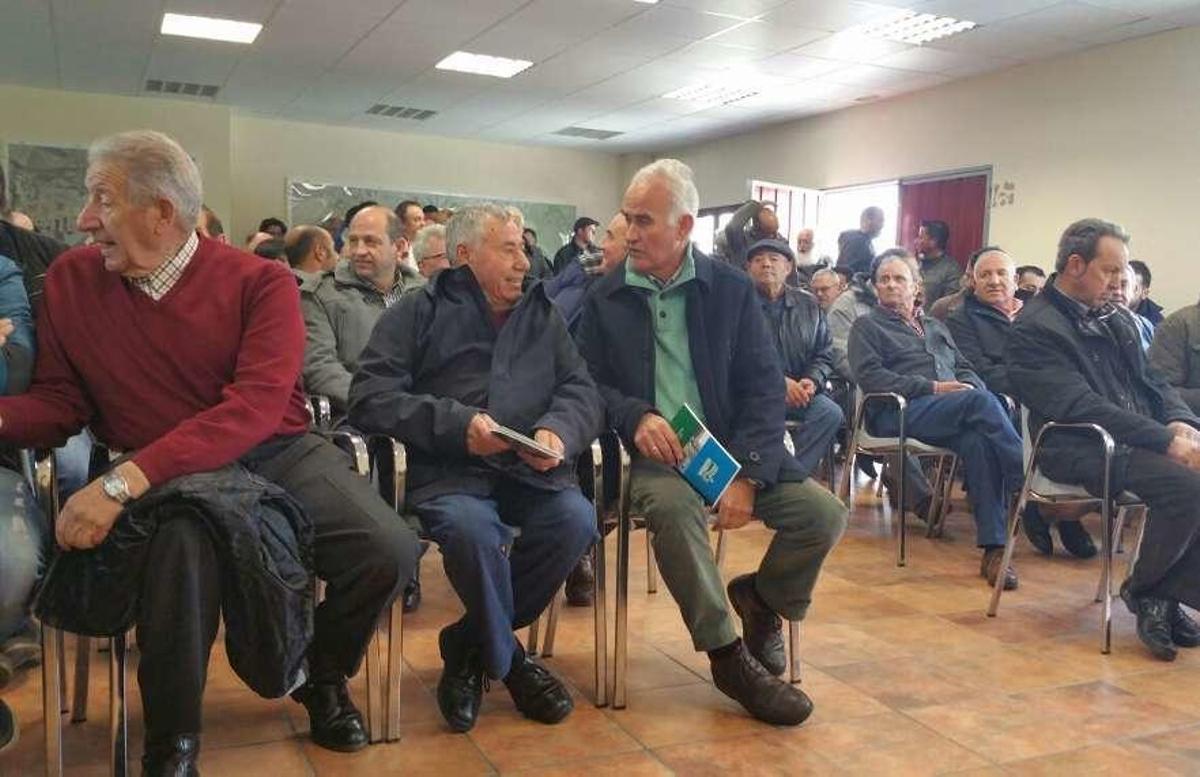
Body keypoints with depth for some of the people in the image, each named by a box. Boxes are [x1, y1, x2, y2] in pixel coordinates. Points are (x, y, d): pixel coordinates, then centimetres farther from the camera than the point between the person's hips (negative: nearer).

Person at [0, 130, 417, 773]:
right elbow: (58, 400, 9)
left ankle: (323, 676, 12)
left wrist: (124, 479, -30)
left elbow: (254, 407, -21)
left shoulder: (260, 282, -8)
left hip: (277, 453, 0)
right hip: (168, 474, 1)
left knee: (388, 550, -23)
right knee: (185, 538, -37)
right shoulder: (71, 279, 4)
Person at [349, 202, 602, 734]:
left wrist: (558, 429, -12)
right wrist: (456, 423, -16)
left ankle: (470, 647, -3)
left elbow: (582, 390, 12)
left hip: (529, 472, 4)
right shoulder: (419, 313, 9)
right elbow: (370, 398, -3)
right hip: (447, 473, -3)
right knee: (473, 530, -35)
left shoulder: (542, 317, 21)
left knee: (576, 519, -27)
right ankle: (508, 660, -3)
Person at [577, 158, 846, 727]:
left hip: (731, 450, 2)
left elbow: (766, 387, -2)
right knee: (673, 505, -35)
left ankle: (762, 598, 15)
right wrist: (635, 417, -18)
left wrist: (746, 474, -15)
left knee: (824, 512, -17)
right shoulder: (606, 297, 6)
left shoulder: (732, 290, 4)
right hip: (654, 455, -2)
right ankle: (727, 654, -16)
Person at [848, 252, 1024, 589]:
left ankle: (994, 548, -37)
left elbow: (965, 368, 26)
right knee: (983, 402, -31)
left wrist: (970, 387, -1)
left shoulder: (935, 326, 33)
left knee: (979, 440, -32)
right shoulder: (867, 326, 16)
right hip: (899, 413, -4)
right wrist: (932, 387, -10)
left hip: (955, 412, 4)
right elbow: (870, 376, -1)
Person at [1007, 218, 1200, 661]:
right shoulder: (1035, 329, -9)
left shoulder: (1117, 320, 19)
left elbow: (1154, 382, 19)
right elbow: (1083, 407, -18)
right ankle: (1144, 592, -5)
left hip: (1144, 440, 8)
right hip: (1082, 450, -8)